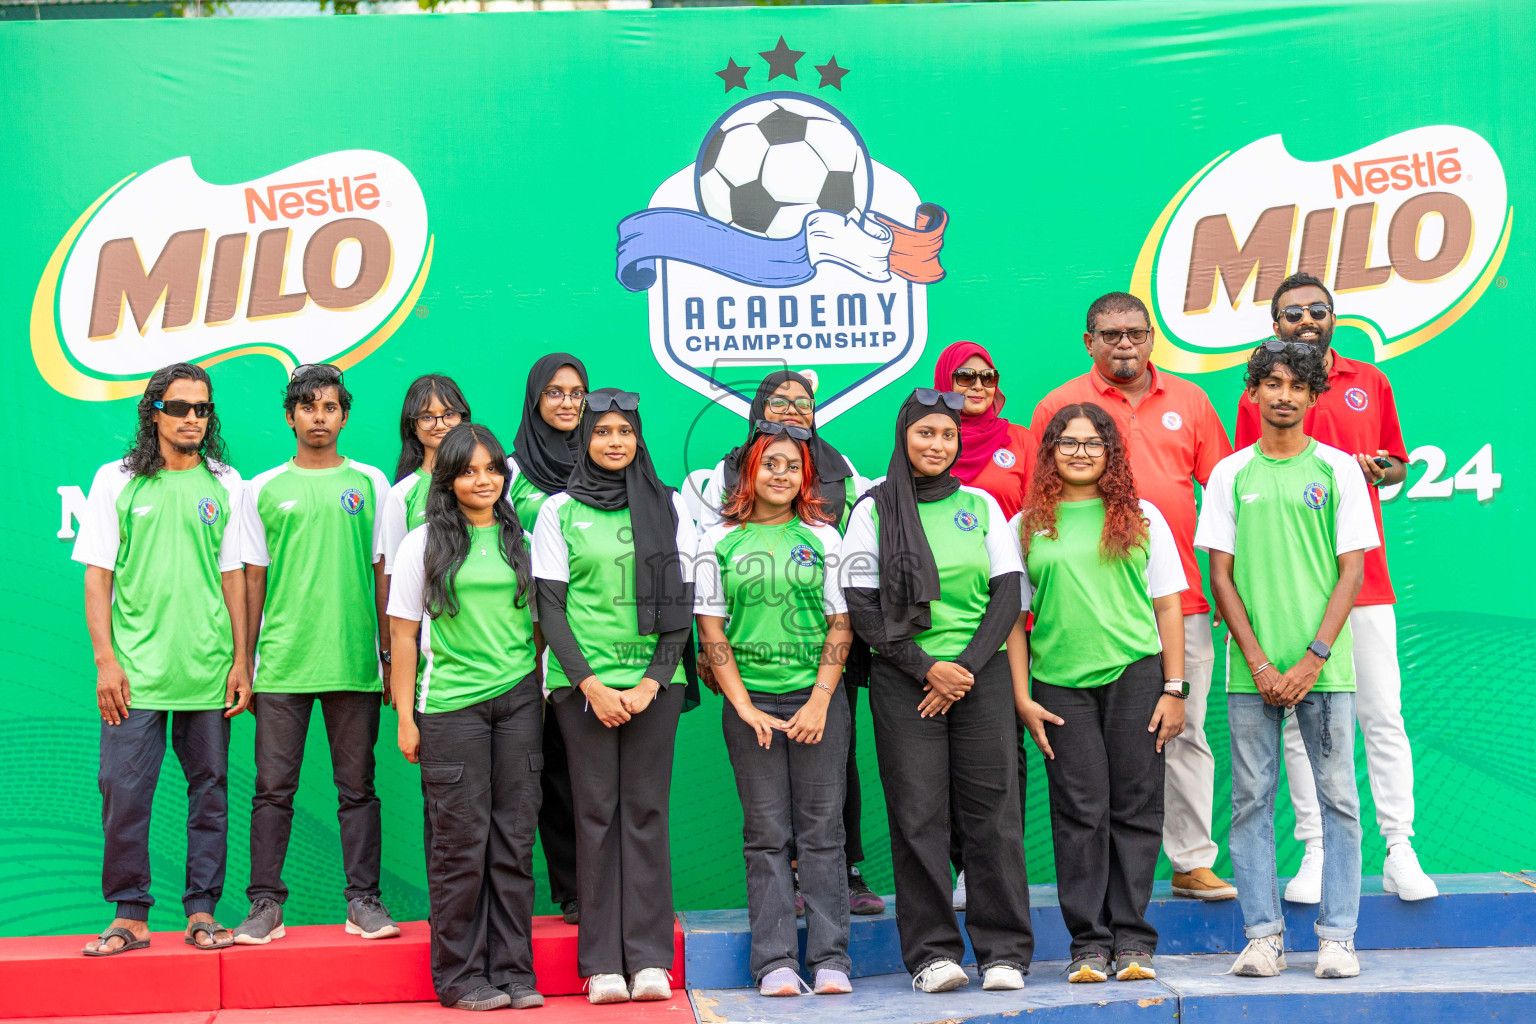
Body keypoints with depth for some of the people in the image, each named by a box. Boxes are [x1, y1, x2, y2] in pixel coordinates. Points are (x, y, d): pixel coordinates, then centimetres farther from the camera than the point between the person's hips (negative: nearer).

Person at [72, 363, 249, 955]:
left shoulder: (225, 485, 8)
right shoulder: (115, 481, 5)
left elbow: (234, 577, 10)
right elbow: (97, 576, 3)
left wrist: (242, 660, 4)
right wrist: (106, 662, -4)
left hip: (208, 668, 1)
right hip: (134, 669, -1)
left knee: (209, 789, 4)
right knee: (123, 789, -4)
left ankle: (202, 911, 13)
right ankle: (130, 916, 7)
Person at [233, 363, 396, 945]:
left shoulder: (369, 483, 9)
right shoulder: (264, 490, 9)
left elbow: (383, 572, 10)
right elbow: (252, 581, 11)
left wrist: (390, 654, 6)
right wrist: (243, 664, 8)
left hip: (354, 662, 0)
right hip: (281, 663, 0)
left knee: (357, 787, 4)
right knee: (273, 788, 1)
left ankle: (364, 900, 10)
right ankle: (266, 905, 7)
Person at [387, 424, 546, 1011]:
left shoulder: (521, 539, 13)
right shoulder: (424, 544, 4)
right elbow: (403, 634, 3)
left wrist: (544, 693, 10)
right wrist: (406, 716, -2)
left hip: (519, 699, 3)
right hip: (451, 705, -3)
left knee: (514, 840, 4)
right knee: (462, 842, -2)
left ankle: (513, 971, 10)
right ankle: (459, 976, 7)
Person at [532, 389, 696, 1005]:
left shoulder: (668, 507, 9)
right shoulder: (558, 511, 7)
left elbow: (681, 602, 6)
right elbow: (549, 607, 3)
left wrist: (651, 683, -5)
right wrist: (590, 684, -8)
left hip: (654, 682, 1)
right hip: (581, 682, -1)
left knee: (646, 811, 0)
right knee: (597, 812, -1)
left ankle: (649, 959, 3)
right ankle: (603, 964, 2)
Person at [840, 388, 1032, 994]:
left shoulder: (981, 505, 12)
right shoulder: (873, 509, 5)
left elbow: (1007, 595, 7)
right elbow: (861, 605, -1)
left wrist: (966, 667, -6)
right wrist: (927, 667, -9)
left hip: (981, 674, 2)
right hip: (902, 678, -2)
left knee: (992, 812, -2)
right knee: (918, 816, -4)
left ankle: (1004, 951, 4)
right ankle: (932, 952, 3)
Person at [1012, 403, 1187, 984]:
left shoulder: (1141, 518, 9)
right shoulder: (1027, 526, 9)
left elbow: (1169, 606, 9)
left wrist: (1174, 689, 2)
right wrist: (1021, 697, 0)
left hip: (1135, 674, 0)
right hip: (1060, 683, 0)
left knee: (1135, 808, 1)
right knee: (1080, 812, -1)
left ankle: (1133, 941, 9)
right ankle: (1089, 943, 6)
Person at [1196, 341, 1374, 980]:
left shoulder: (1339, 469, 5)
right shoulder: (1230, 474, 7)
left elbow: (1352, 569, 1)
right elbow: (1221, 576, 5)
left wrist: (1313, 658, -9)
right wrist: (1259, 663, -5)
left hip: (1324, 665, -1)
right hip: (1251, 667, 1)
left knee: (1337, 798, 0)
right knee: (1251, 800, 1)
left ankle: (1337, 936, 7)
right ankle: (1263, 935, 8)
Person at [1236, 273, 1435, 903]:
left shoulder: (1370, 383, 11)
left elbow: (1397, 465, 17)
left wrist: (1377, 471, -5)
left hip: (1362, 574, 1)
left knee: (1382, 714, 0)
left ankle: (1399, 852, 6)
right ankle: (1315, 851, 9)